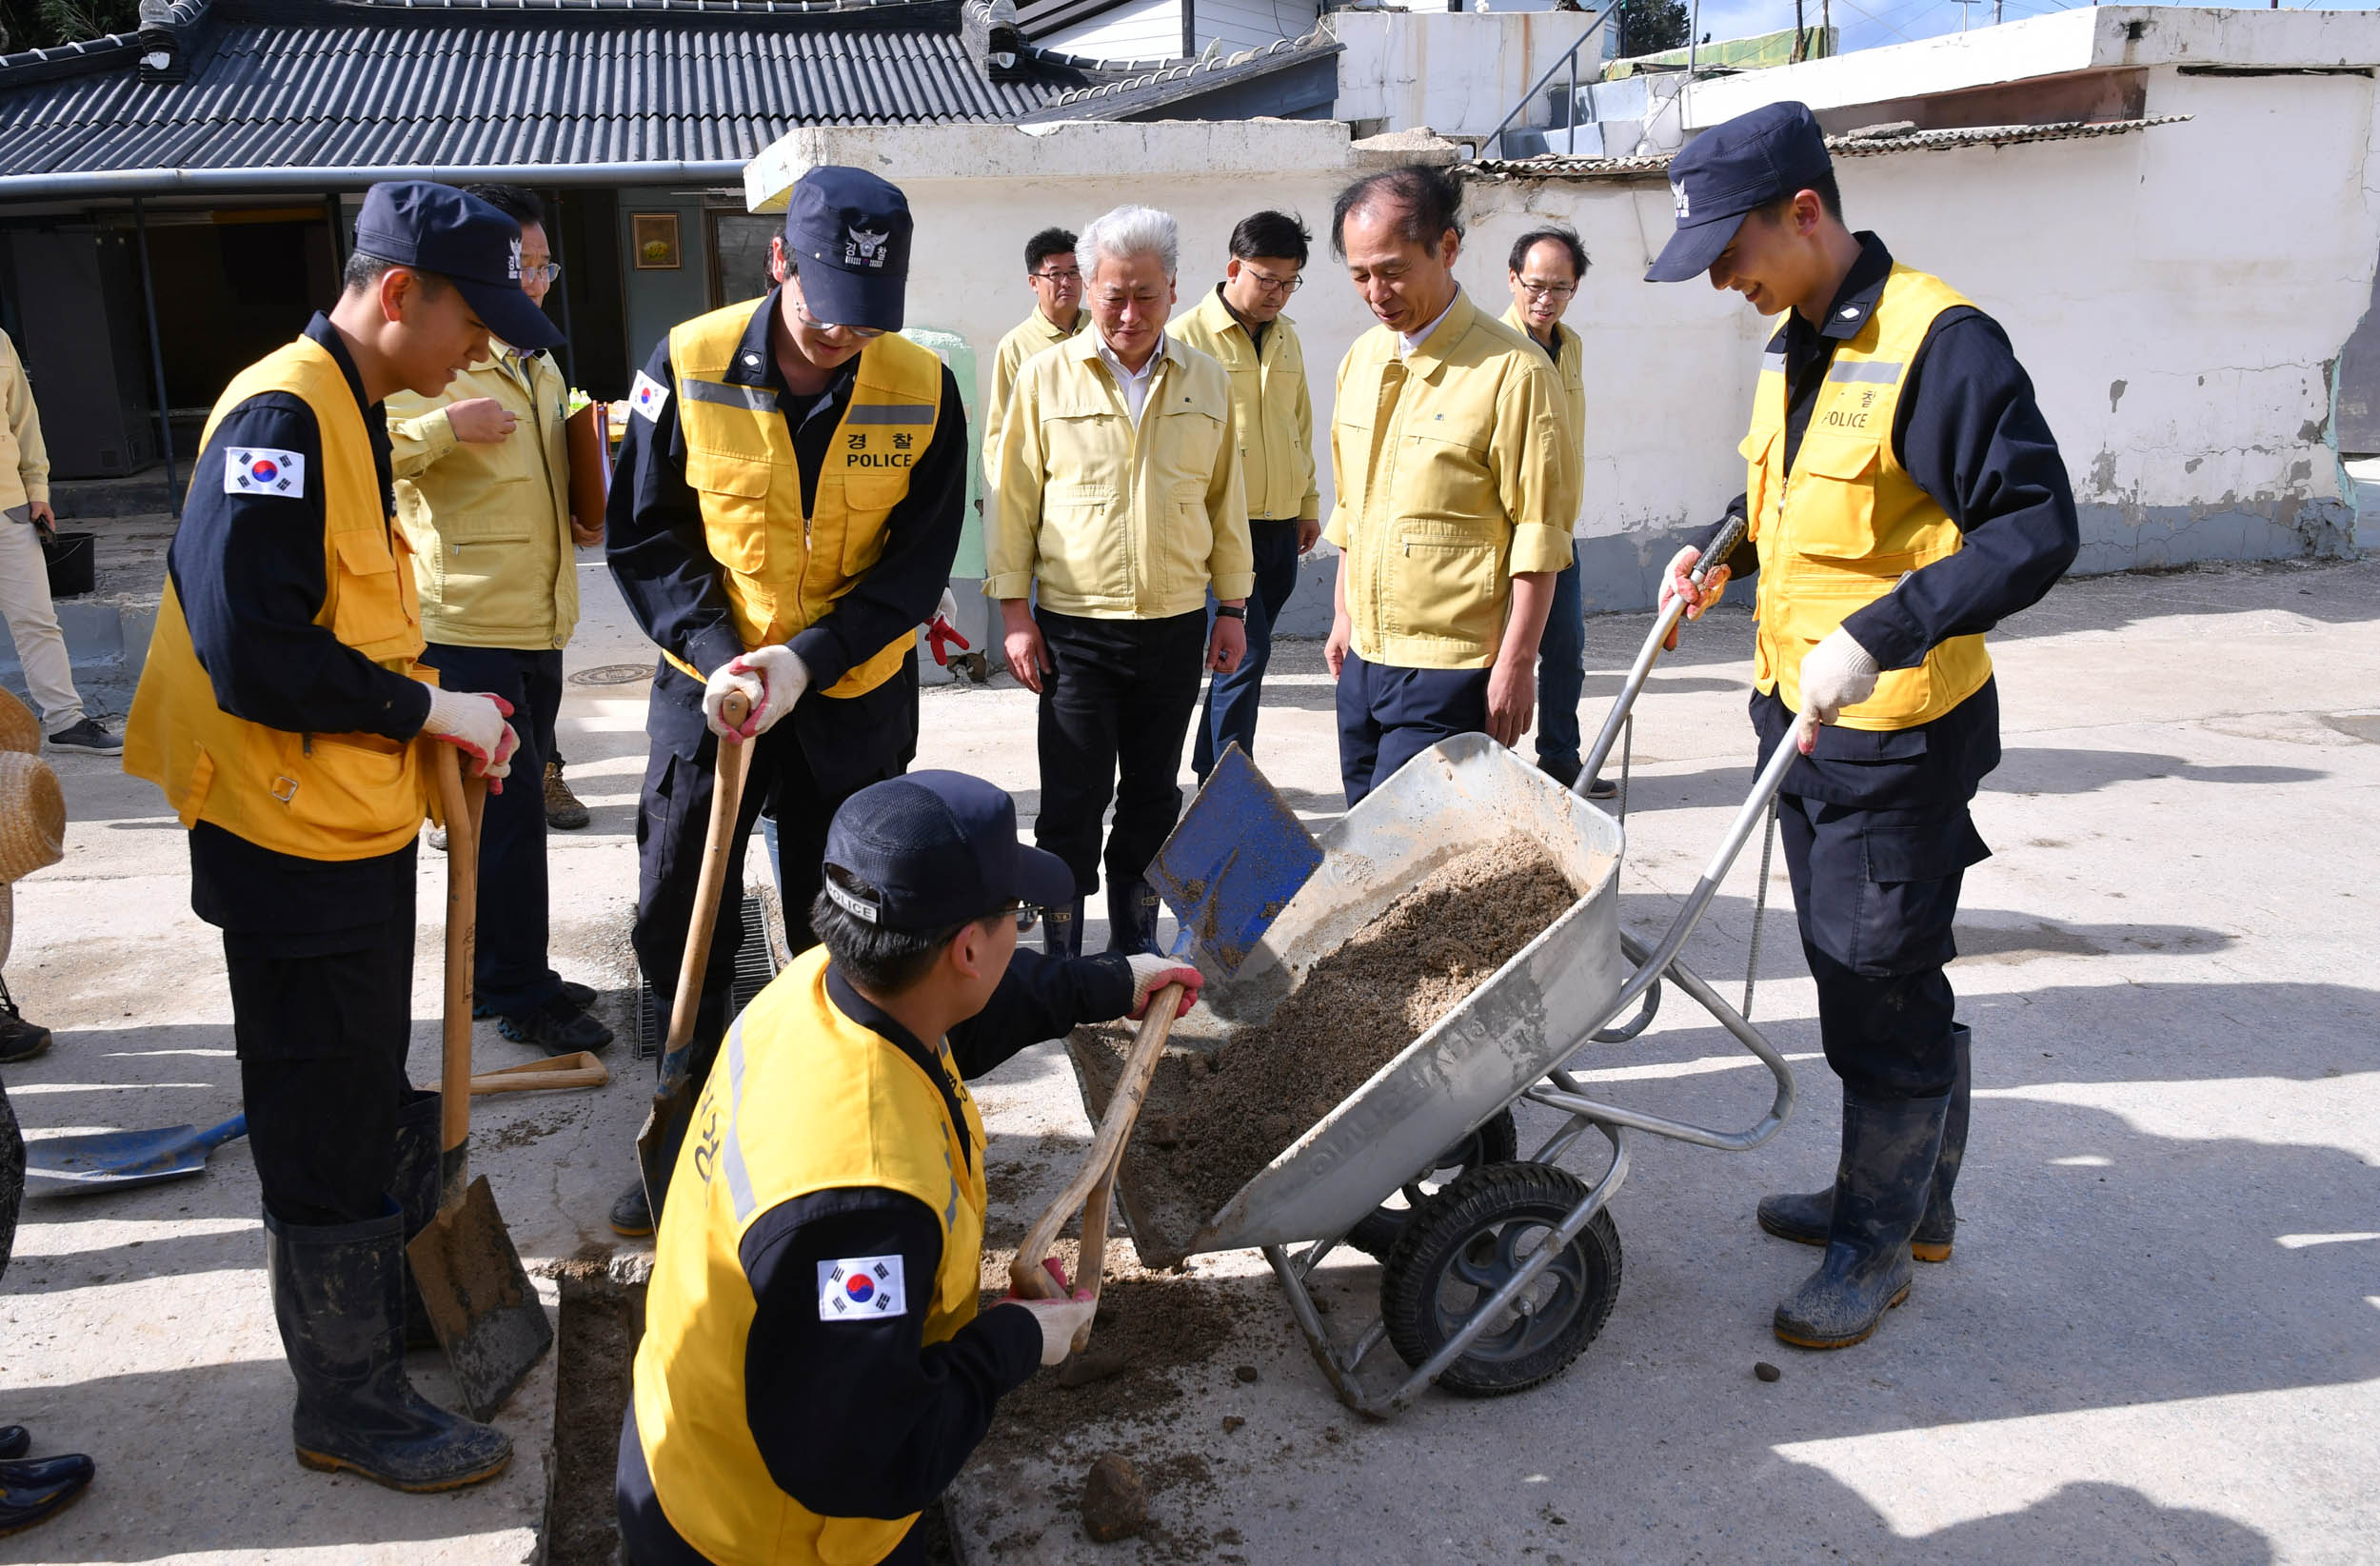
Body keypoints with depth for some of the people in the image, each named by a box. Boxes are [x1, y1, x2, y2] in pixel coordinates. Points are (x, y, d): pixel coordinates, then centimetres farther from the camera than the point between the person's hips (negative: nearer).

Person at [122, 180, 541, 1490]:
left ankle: (379, 1306, 42)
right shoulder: (281, 416, -20)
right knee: (326, 1129, 4)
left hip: (360, 826, 10)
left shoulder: (350, 414, 12)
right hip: (295, 843, -10)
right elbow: (254, 657, -28)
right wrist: (431, 710, -17)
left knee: (366, 1101, 23)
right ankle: (349, 1401, 20)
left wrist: (438, 714, 4)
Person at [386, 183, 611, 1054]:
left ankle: (498, 976, 28)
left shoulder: (543, 371, 18)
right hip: (467, 629, -8)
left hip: (539, 626, 8)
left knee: (511, 810, 16)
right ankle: (521, 997, 7)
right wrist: (447, 424, -29)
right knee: (505, 811, -4)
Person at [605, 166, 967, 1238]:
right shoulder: (689, 366, -11)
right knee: (678, 921, 7)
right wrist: (714, 652, -19)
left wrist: (805, 658, -20)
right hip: (708, 687, 1)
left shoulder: (922, 391, -11)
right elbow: (644, 537, -5)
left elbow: (918, 566, -8)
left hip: (854, 699, 0)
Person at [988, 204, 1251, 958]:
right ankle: (1061, 947, 15)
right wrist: (1014, 612, -4)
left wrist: (1233, 606, 10)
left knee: (1153, 791, 12)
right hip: (1074, 626, -2)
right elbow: (1014, 497, 0)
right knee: (1073, 796, 1)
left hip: (1176, 626, 3)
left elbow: (1225, 500, 11)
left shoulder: (1207, 381, 6)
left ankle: (1137, 938, 27)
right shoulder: (1045, 377, -2)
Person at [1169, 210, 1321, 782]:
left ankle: (1210, 767, 25)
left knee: (1245, 654, 12)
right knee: (1247, 652, -9)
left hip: (1281, 528, 7)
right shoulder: (1188, 336, -8)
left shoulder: (1286, 336, 13)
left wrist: (1308, 503, 21)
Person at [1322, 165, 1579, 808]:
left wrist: (1516, 659, -14)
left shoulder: (1512, 369, -12)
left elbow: (1539, 532, -12)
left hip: (1450, 667, -7)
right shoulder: (1362, 358, 11)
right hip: (1363, 660, 7)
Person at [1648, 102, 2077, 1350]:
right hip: (1799, 712, 9)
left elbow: (2036, 530, -24)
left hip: (1897, 730, -9)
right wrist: (1724, 552, 6)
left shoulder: (1939, 341, -18)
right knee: (1850, 969, 18)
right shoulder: (1790, 350, 10)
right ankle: (1907, 1194, 35)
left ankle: (1879, 1238, 19)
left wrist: (1874, 637, -32)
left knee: (1884, 983, 2)